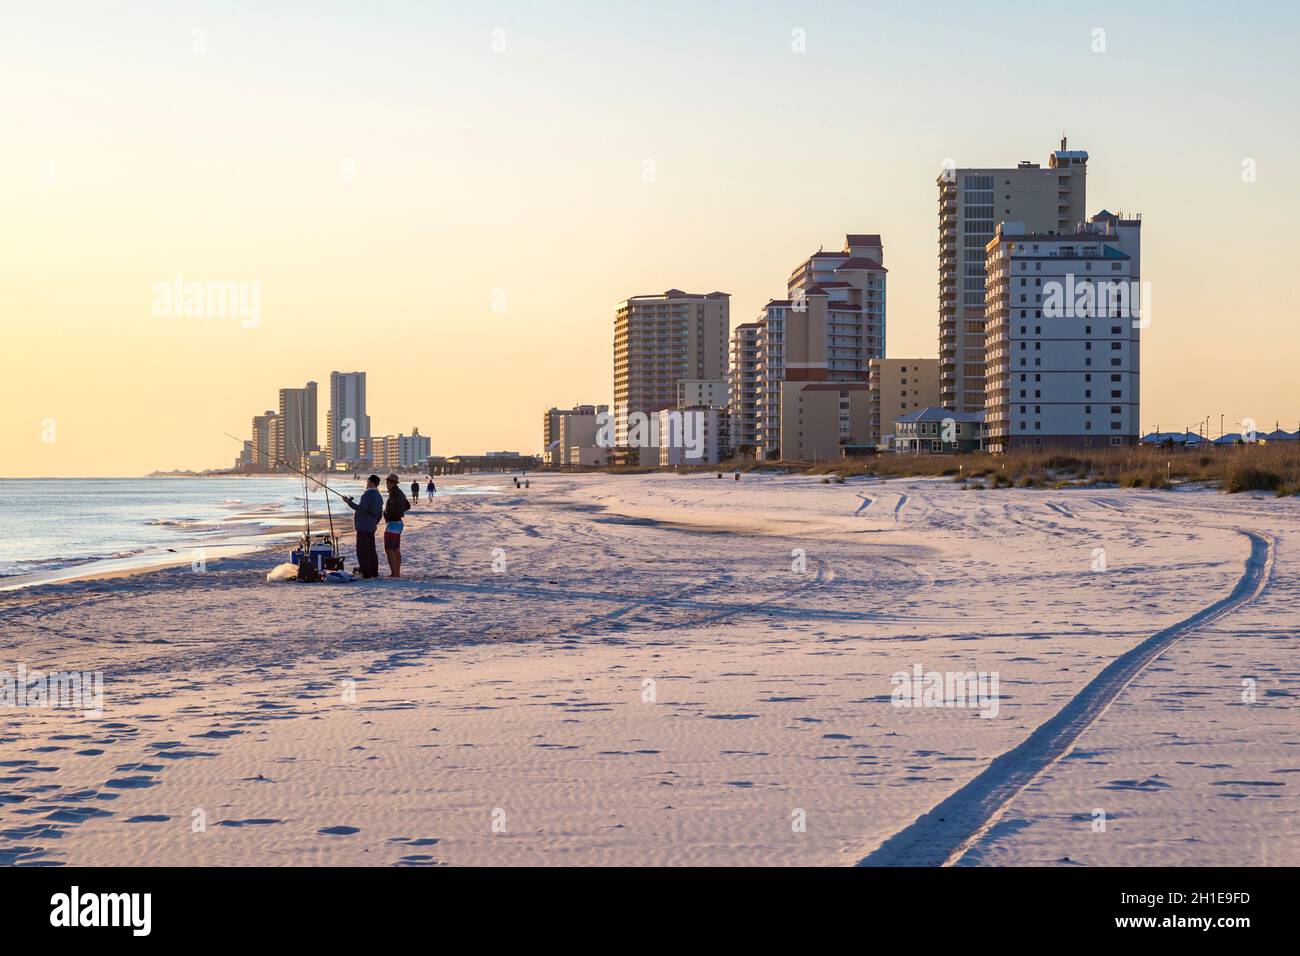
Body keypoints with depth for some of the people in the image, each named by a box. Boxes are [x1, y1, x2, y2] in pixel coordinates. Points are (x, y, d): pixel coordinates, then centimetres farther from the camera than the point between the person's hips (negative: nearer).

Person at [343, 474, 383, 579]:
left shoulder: (368, 494, -16)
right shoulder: (379, 496, 14)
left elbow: (361, 508, -25)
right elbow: (379, 514, 20)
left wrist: (349, 501, -19)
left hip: (363, 527, -10)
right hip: (371, 527, 10)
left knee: (362, 550, -6)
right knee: (371, 549, 14)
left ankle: (366, 572, -8)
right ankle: (374, 572, 17)